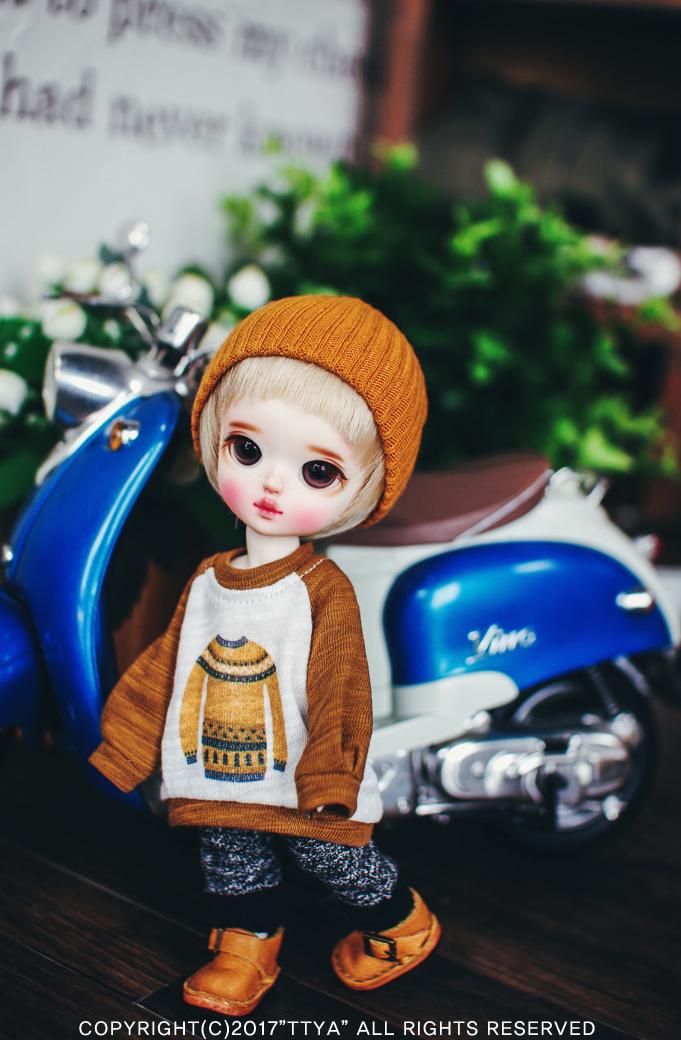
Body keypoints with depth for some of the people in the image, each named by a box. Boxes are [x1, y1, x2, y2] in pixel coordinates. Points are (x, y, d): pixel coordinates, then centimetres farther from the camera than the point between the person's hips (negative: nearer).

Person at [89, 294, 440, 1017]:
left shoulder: (323, 590, -19)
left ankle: (401, 924, 40)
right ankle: (246, 945, 45)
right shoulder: (207, 581, -3)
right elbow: (163, 669, 7)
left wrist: (328, 777, -22)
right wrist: (125, 740, 10)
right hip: (217, 785, 5)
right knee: (231, 863, 20)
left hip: (302, 789, -5)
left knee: (335, 857, 14)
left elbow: (339, 690, -19)